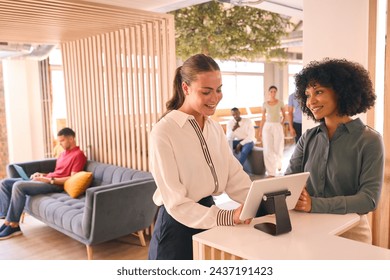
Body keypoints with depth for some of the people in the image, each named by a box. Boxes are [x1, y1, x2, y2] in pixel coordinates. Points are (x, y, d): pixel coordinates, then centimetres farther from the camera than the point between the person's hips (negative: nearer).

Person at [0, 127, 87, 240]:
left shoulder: (78, 155, -7)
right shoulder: (64, 153, 23)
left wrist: (49, 179, -17)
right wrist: (42, 175, 8)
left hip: (55, 185, -10)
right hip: (47, 180, 10)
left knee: (18, 186, -29)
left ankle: (13, 225, -19)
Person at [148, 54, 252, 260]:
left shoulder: (215, 128, 4)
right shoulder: (163, 133, -20)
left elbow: (235, 178, -3)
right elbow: (175, 203, -22)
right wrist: (226, 217, -33)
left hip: (208, 223, 7)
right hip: (177, 229, -6)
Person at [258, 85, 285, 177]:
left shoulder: (280, 103, 3)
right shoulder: (265, 104, 5)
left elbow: (284, 116, 12)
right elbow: (263, 118, 8)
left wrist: (282, 123, -5)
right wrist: (260, 131, 5)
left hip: (277, 127, 0)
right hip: (267, 127, 1)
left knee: (278, 148, 2)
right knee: (268, 150, -5)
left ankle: (279, 164, 37)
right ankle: (271, 173, 0)